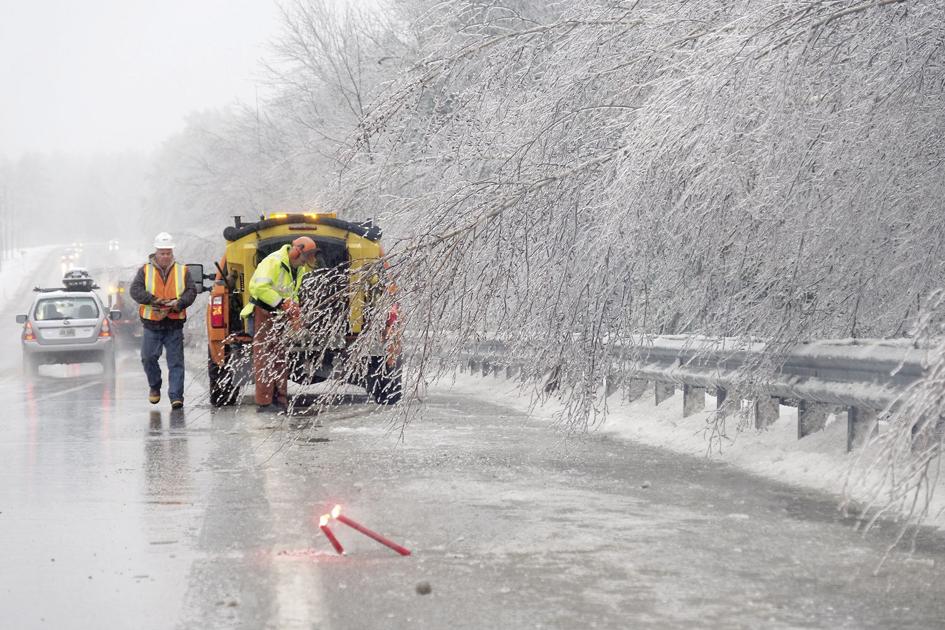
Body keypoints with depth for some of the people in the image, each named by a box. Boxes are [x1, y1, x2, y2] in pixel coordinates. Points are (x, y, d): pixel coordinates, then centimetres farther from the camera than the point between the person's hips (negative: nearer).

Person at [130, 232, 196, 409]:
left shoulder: (182, 271, 9)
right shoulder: (145, 270, 7)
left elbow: (191, 292, 2)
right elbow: (135, 290, -4)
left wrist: (179, 303, -17)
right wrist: (153, 300, -17)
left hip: (174, 325, 0)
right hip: (151, 324, 0)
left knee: (176, 362, -4)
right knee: (148, 357, 0)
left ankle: (176, 396, -4)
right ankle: (154, 387, 24)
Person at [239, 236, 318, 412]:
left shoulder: (298, 268, 8)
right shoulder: (274, 262, -21)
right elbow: (260, 287, -31)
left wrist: (294, 307, 2)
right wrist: (282, 302, -28)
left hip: (279, 316, 9)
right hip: (264, 311, -9)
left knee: (279, 358, 10)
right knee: (263, 357, -8)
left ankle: (279, 399, 15)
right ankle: (263, 402, -7)